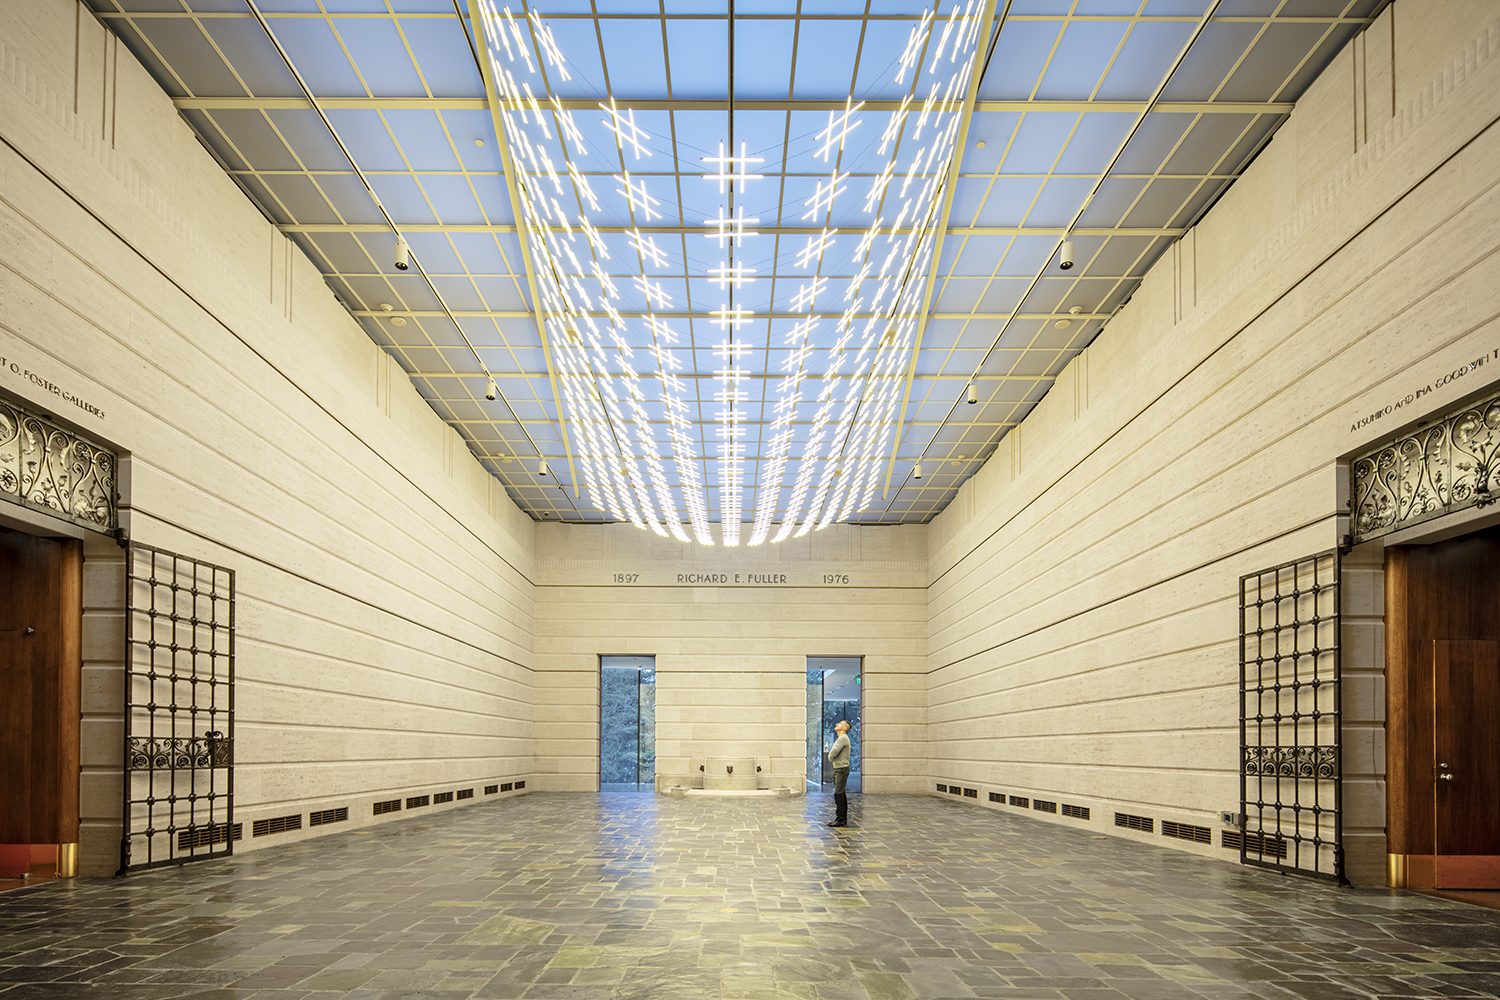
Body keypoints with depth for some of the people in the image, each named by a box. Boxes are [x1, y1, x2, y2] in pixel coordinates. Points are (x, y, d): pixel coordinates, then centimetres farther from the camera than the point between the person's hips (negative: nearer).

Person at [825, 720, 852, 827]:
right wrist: (831, 757, 2)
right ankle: (843, 818, 14)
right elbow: (831, 753, 22)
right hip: (837, 769, 10)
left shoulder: (843, 738, -13)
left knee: (838, 794, -12)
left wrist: (830, 757, 1)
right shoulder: (840, 739, 20)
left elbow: (833, 753, -19)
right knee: (840, 795, 11)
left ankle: (840, 819, -11)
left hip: (842, 769, -10)